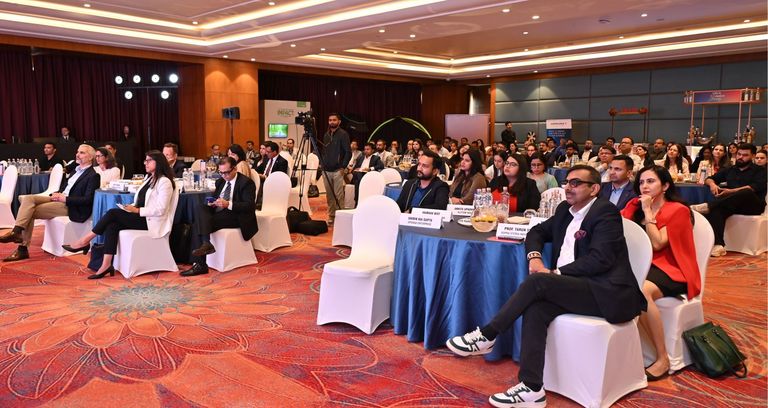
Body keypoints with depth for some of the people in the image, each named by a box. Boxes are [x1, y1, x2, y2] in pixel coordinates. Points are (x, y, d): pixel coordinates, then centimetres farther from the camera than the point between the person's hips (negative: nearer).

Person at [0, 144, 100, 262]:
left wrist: (65, 199, -19)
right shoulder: (76, 170, 19)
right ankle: (17, 232, -20)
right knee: (27, 198, -12)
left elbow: (87, 200, -17)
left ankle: (23, 248, -12)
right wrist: (56, 194, 0)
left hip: (70, 206, -8)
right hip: (60, 198, 8)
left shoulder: (93, 176, -9)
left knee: (30, 211, -15)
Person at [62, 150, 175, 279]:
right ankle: (106, 266, -23)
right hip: (139, 216, 8)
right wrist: (132, 206, 1)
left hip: (151, 221, -8)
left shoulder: (164, 182, -10)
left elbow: (160, 210, -17)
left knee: (112, 213, -20)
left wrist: (137, 210, -19)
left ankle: (85, 241, -7)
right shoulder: (148, 178, 19)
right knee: (112, 226, -19)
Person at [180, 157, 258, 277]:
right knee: (202, 209, -23)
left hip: (236, 217, -7)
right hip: (218, 214, 7)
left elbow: (250, 206, -15)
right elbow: (214, 198, 24)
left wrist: (228, 204, -26)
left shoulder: (246, 183, -5)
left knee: (201, 221, -25)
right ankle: (206, 244, -34)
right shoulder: (220, 182, 19)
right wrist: (211, 203, -2)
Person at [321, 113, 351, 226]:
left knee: (338, 196, -7)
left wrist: (343, 167, -12)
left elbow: (348, 152, -7)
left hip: (337, 170, -6)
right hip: (326, 170, 6)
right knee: (329, 195, 8)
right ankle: (331, 217, 16)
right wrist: (323, 165, 11)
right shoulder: (326, 135, 15)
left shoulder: (343, 134, -3)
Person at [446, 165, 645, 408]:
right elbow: (538, 231, 23)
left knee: (538, 281, -26)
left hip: (607, 292, -7)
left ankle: (486, 336, -13)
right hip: (576, 288, 7)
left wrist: (554, 273, -19)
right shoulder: (565, 210, 16)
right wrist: (535, 256, 1)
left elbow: (600, 259, -19)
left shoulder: (606, 212, -8)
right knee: (535, 307, -23)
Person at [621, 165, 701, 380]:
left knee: (641, 291, -37)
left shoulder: (678, 210, -1)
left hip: (669, 270, -5)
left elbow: (657, 243, -14)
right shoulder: (635, 206, 14)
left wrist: (648, 211, -9)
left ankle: (663, 359, -23)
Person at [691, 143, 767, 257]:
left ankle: (707, 206, -46)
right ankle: (718, 245, -49)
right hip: (732, 205, 3)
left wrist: (732, 191, -22)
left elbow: (757, 187, -10)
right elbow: (709, 179, 21)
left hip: (753, 205, -3)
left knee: (746, 193, -40)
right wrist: (712, 184, -6)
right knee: (715, 210, -33)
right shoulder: (729, 170, 24)